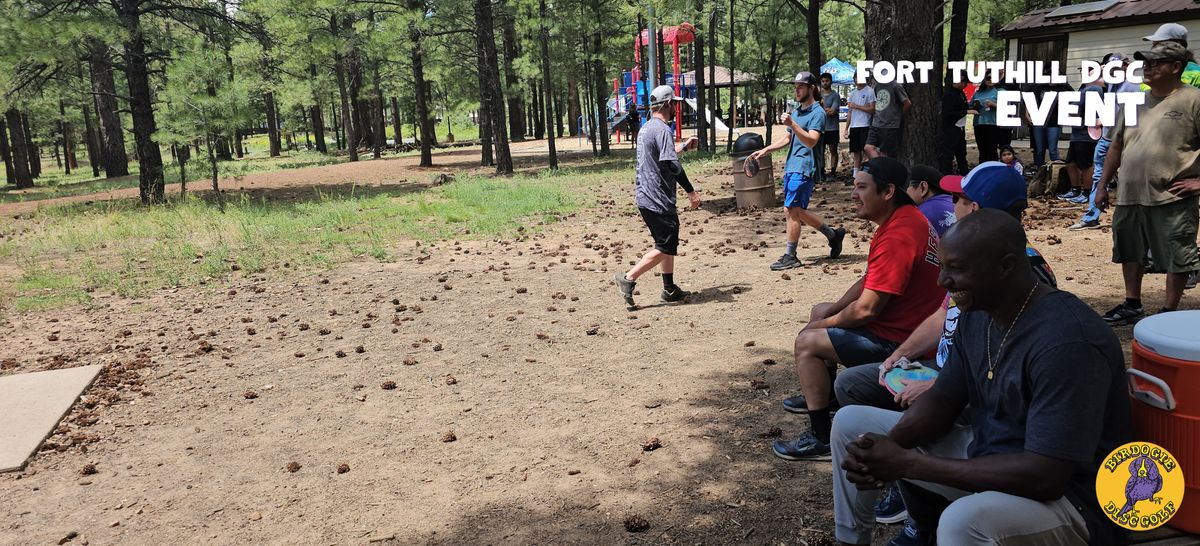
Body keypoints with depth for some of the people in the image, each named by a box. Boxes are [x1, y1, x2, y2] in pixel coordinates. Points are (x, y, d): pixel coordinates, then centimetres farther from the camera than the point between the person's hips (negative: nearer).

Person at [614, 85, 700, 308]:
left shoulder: (645, 128, 15)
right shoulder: (662, 129, -15)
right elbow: (672, 165, -22)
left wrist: (683, 146, 37)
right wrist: (691, 191, -16)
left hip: (646, 198, 10)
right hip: (659, 201, -10)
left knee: (667, 243, 17)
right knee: (666, 247, -4)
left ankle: (670, 289, 22)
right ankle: (629, 278, -7)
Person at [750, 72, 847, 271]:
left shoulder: (817, 113, -10)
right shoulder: (796, 112, 18)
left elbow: (811, 141, -23)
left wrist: (792, 124, -32)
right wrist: (765, 150, 21)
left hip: (804, 169, -9)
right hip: (791, 167, 9)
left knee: (792, 211, -9)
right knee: (797, 211, 12)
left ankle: (790, 256, 0)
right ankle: (833, 235, 27)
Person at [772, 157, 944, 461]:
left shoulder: (897, 235, -29)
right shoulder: (902, 219, 6)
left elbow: (866, 309, -28)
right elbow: (869, 281, 12)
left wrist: (824, 324, -10)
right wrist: (828, 314, 4)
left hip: (896, 339, -11)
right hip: (896, 319, 11)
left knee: (807, 343, -15)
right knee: (819, 310, 23)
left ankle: (823, 440, -6)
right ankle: (820, 395, 37)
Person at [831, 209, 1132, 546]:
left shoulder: (1065, 342, -28)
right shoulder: (977, 313, -2)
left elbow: (1046, 476, -31)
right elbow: (943, 400, 6)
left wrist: (909, 464, -29)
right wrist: (888, 446, -16)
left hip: (1066, 498, -8)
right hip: (986, 458, 8)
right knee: (852, 424, 5)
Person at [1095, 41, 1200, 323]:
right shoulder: (1135, 101, 12)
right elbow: (1116, 146, 17)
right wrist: (1102, 185, 14)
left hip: (1171, 198, -7)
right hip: (1130, 195, 7)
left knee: (1176, 256, 2)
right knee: (1130, 251, 15)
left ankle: (1169, 312, 12)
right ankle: (1132, 306, 28)